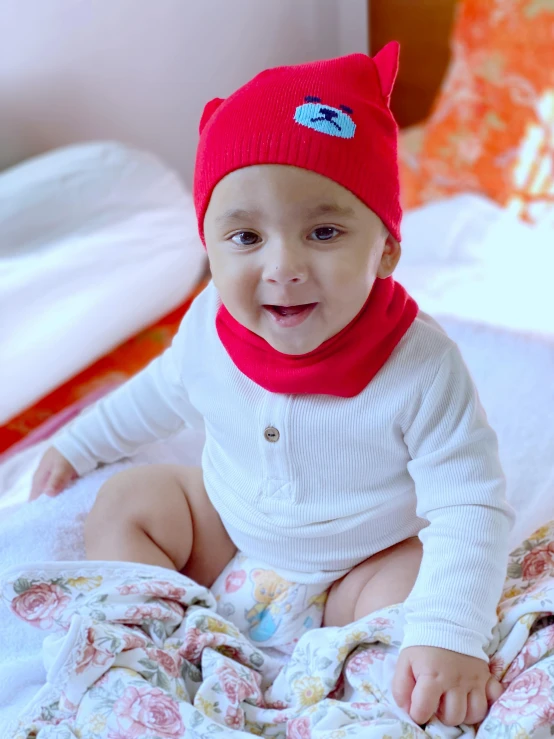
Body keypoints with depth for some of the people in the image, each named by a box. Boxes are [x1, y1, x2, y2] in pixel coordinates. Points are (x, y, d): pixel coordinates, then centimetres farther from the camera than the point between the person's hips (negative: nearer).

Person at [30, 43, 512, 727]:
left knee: (407, 595, -30)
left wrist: (449, 639, -41)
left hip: (363, 563, -4)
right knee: (126, 502, -2)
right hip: (227, 532, 5)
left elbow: (471, 510, -29)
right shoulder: (211, 324, -18)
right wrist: (77, 444, 18)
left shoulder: (421, 368, -32)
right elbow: (165, 391, 6)